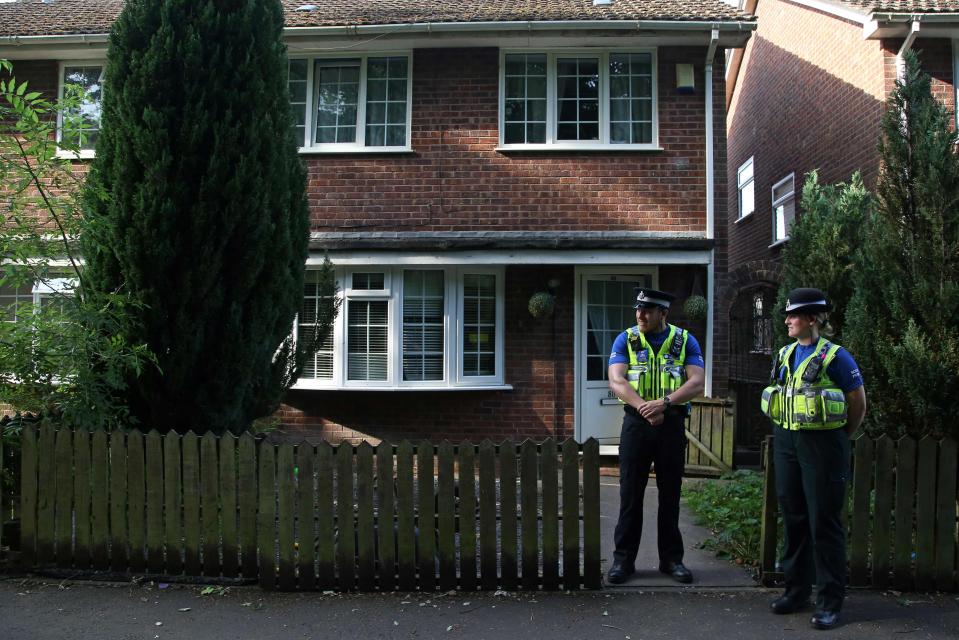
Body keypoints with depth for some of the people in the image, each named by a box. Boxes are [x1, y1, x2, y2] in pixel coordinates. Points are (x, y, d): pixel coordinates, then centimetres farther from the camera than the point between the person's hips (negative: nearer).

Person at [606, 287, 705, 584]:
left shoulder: (685, 341, 1)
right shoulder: (625, 340, 1)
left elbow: (696, 383, -8)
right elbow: (616, 381, -9)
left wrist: (663, 403, -23)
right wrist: (645, 408, -23)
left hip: (672, 424, 0)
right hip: (636, 423, 0)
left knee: (670, 493, 9)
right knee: (630, 493, 3)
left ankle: (671, 558, 21)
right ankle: (623, 558, 12)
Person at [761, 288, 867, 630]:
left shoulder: (834, 356, -10)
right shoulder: (785, 354, 8)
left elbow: (858, 404, -3)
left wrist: (837, 437, 6)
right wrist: (789, 432, 14)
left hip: (821, 445, -6)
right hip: (786, 442, 6)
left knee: (824, 522, -1)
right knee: (793, 518, 12)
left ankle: (830, 601, 10)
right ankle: (797, 589, 25)